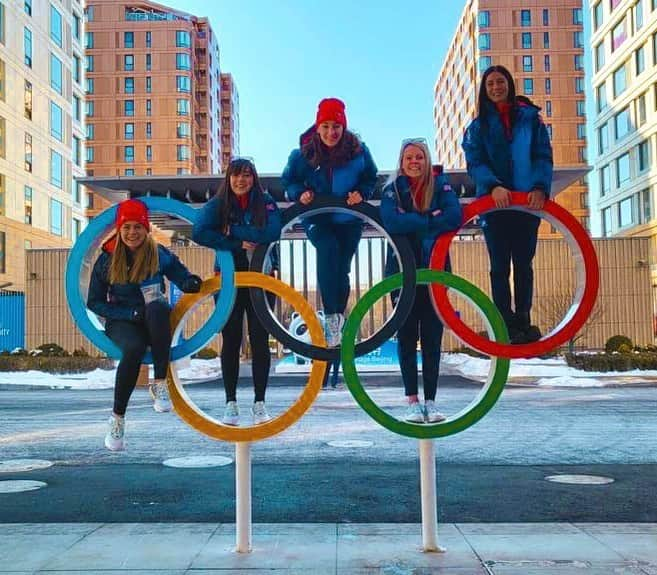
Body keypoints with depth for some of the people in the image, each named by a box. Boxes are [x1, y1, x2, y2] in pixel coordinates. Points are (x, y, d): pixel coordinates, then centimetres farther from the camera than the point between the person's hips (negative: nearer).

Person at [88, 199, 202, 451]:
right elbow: (94, 303, 2)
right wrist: (131, 313, -13)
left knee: (156, 308, -37)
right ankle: (117, 418, -18)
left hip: (155, 323, 0)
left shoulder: (160, 255, -1)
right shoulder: (107, 259, 0)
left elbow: (186, 280, -4)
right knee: (134, 349, -36)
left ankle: (160, 383, -31)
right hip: (122, 321, 0)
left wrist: (193, 283, -31)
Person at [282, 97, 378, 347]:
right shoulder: (303, 153, -9)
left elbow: (371, 178, 5)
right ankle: (332, 316, -28)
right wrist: (300, 193, -17)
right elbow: (289, 180, 4)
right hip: (317, 218, -2)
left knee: (342, 270, 3)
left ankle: (337, 324, 19)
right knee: (328, 248, -30)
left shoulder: (358, 151, -7)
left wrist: (361, 193, -15)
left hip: (348, 220, 2)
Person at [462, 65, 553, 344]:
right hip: (494, 202, 0)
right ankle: (505, 324, 3)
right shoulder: (479, 124, 9)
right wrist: (493, 186, -23)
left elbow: (543, 156, 0)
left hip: (528, 200, 0)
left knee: (523, 263, 6)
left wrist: (540, 187, -18)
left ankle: (522, 320, 12)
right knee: (500, 265, 1)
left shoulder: (530, 117, 8)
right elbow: (475, 162, -4)